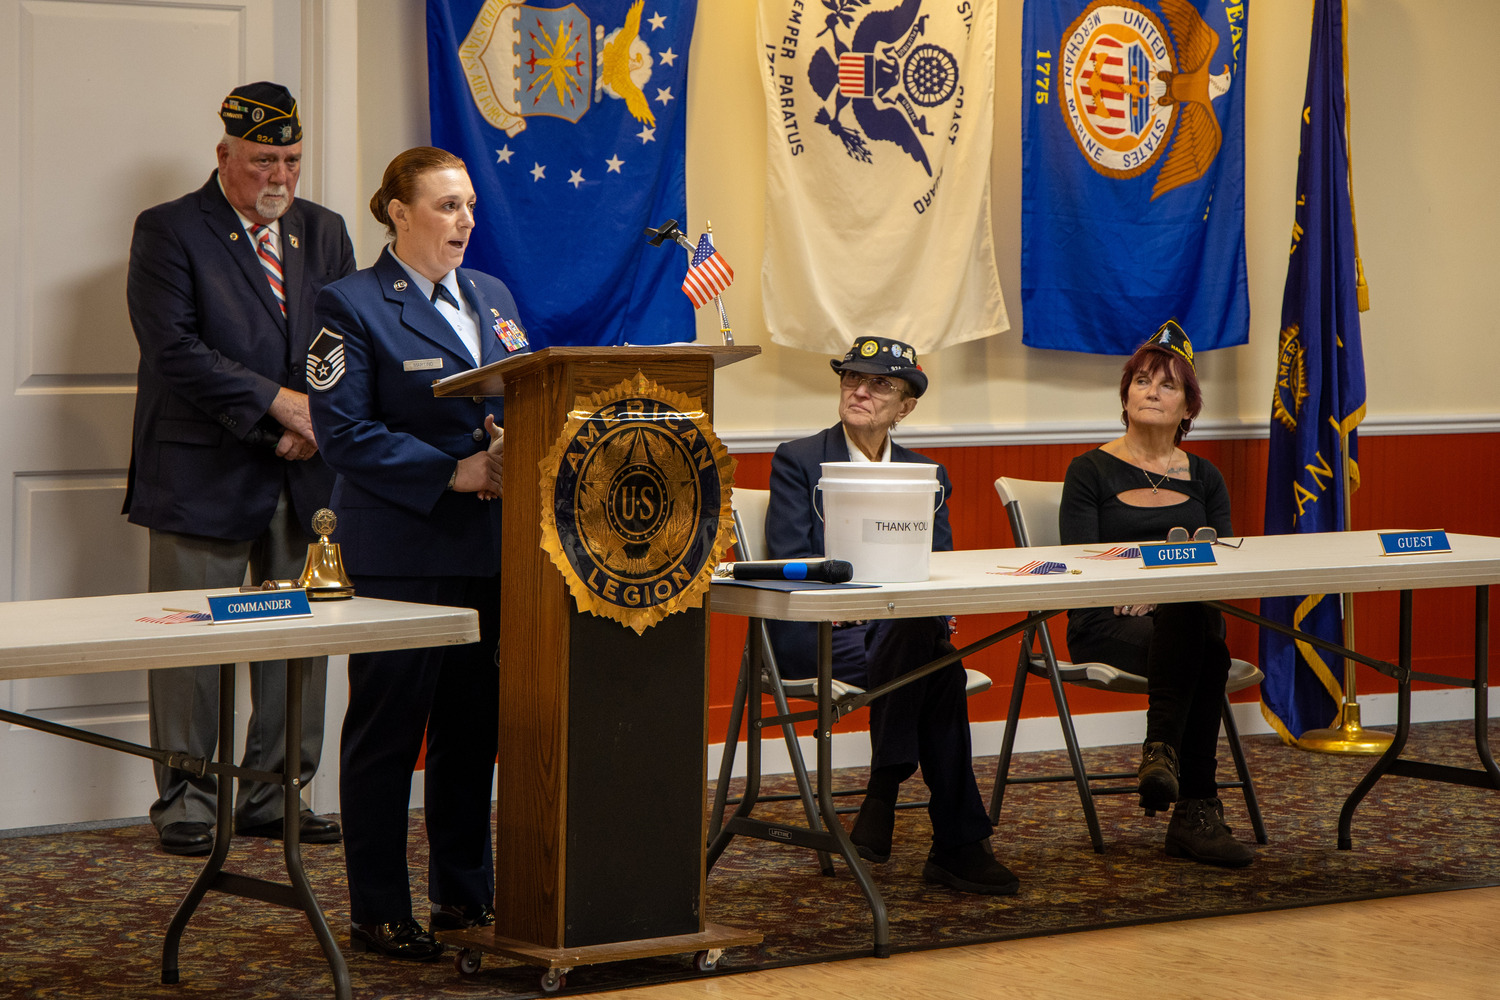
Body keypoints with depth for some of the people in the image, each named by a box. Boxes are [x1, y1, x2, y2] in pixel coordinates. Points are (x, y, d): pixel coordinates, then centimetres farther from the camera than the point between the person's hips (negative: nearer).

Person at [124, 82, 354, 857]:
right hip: (206, 474, -5)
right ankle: (185, 799, 10)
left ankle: (276, 795, 17)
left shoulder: (324, 233, 14)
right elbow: (175, 349, -13)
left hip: (304, 473, 5)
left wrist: (321, 420, -7)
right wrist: (280, 401, -16)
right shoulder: (169, 232, -3)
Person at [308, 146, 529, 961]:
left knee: (474, 724, 11)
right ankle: (378, 913, 6)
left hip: (490, 547, 6)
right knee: (388, 730, -1)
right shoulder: (353, 306, -5)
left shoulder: (492, 297, 15)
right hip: (400, 551, -6)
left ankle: (465, 892, 22)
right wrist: (453, 473, -18)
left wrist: (514, 452, -7)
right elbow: (344, 432, -12)